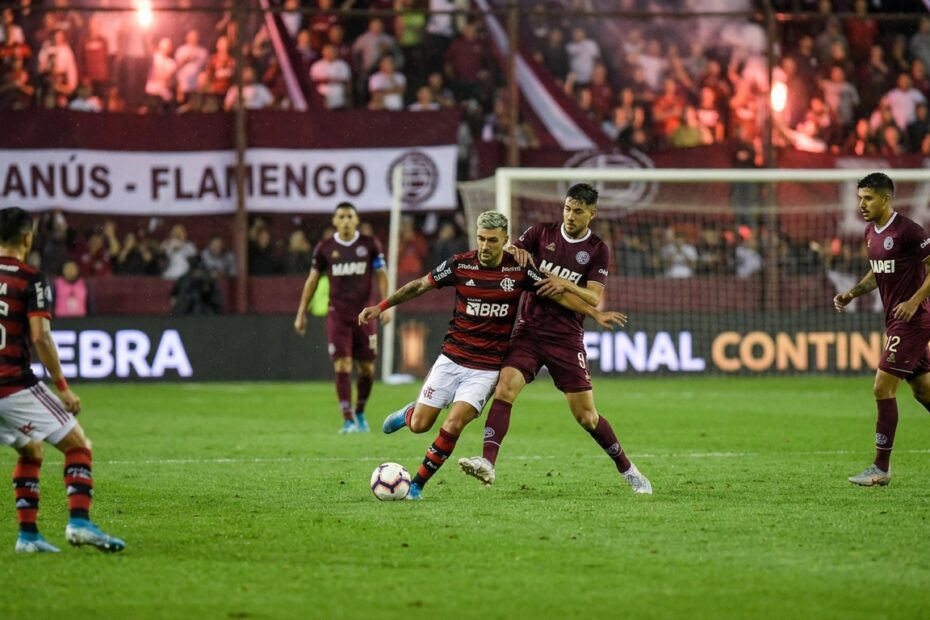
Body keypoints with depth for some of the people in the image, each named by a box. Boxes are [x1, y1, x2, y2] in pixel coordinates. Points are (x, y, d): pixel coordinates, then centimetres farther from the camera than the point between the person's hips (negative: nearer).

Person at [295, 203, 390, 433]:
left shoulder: (370, 245, 1)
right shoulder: (324, 248, 3)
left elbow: (381, 275, 4)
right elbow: (312, 280, 10)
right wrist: (301, 313, 9)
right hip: (337, 315, -1)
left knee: (367, 368, 5)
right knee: (342, 366, -11)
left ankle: (360, 413, 26)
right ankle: (348, 420, -9)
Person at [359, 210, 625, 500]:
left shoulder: (518, 270, -7)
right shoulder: (460, 264, -6)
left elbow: (559, 293, -1)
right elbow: (419, 286, 5)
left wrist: (596, 313, -9)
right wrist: (380, 307, 4)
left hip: (486, 368, -1)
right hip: (451, 359, 1)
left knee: (453, 426, -17)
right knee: (419, 425, 0)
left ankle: (417, 484, -2)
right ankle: (409, 412, 38)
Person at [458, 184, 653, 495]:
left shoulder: (598, 250, 0)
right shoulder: (542, 232, 5)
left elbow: (594, 301, -6)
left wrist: (565, 285, -23)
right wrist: (515, 251, -13)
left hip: (567, 338, -2)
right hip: (529, 331, 2)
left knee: (586, 416, 0)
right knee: (504, 388, -22)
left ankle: (627, 469, 21)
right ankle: (487, 463, -32)